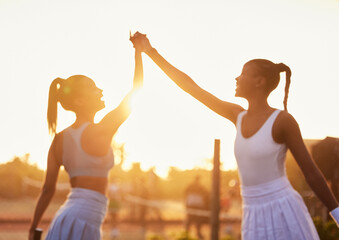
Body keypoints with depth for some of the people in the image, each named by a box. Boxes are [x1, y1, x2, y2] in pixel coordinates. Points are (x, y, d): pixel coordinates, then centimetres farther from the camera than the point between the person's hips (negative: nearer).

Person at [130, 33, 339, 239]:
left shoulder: (283, 120, -10)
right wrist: (151, 52, 15)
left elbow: (311, 172, -7)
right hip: (256, 220, 7)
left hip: (284, 215, -7)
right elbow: (191, 88, 13)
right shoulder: (239, 116, 9)